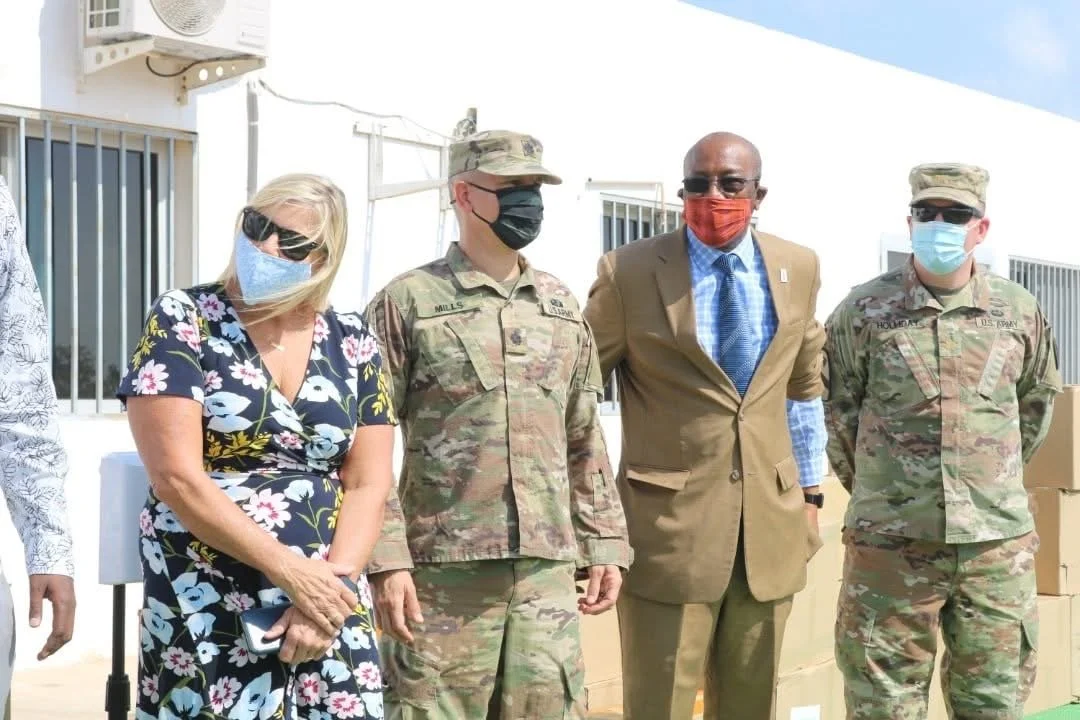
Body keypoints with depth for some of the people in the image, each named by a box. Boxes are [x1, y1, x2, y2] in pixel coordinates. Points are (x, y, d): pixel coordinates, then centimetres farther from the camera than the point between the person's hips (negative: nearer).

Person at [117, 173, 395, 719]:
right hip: (209, 612, -3)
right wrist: (291, 571, -16)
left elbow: (369, 484, 3)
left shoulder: (352, 342, 6)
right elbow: (177, 477, -12)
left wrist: (333, 586, -12)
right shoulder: (182, 321, -4)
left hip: (331, 605, 3)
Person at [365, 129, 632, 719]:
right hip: (441, 569, -4)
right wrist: (386, 560, -12)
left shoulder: (561, 306, 15)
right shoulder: (407, 302, -1)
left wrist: (604, 544, 11)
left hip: (546, 570, 5)